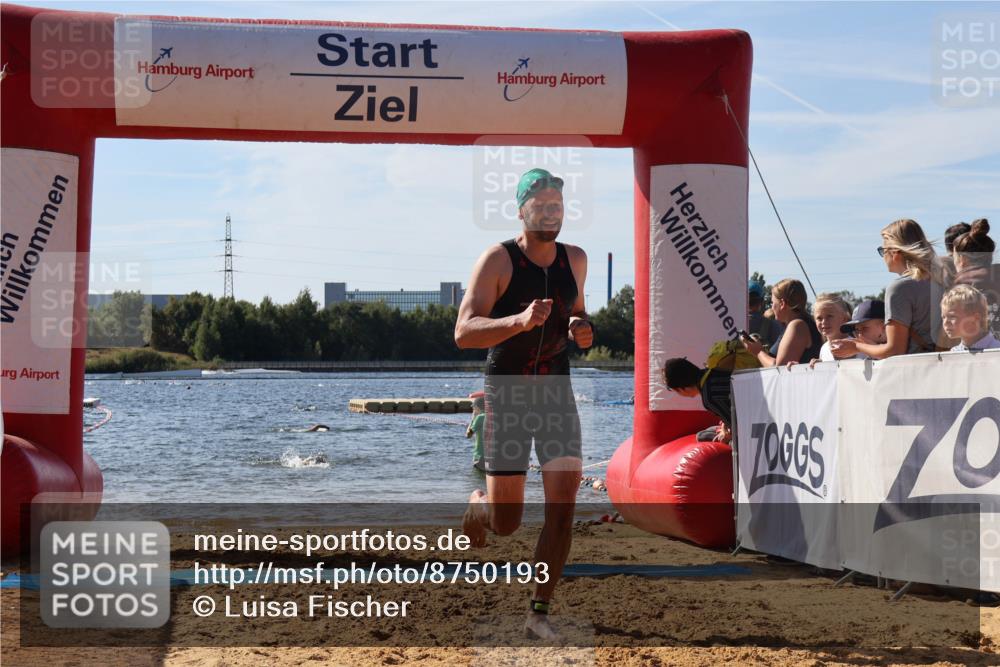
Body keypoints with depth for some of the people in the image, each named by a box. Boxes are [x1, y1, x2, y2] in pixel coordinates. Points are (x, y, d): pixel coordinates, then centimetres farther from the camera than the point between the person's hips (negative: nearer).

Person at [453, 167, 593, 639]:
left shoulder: (575, 260, 6)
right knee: (505, 524, 0)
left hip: (557, 393, 4)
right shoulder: (498, 261, -11)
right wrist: (520, 321, -36)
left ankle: (539, 613, 1)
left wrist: (581, 329, 0)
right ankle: (477, 505, 38)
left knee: (563, 507, -10)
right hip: (507, 395, -4)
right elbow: (463, 333, -20)